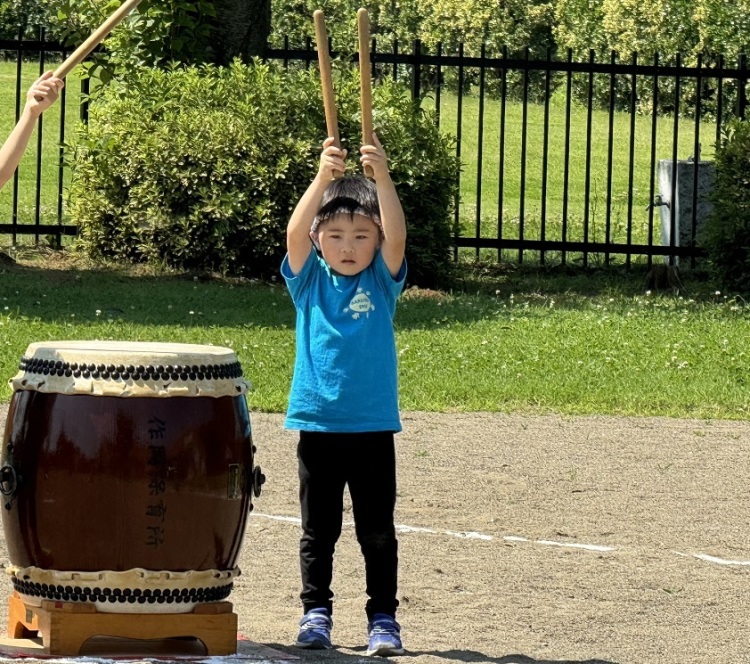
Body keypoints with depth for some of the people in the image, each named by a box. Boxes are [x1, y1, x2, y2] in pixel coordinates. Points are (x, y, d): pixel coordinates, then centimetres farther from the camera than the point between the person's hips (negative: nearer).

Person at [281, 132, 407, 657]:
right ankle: (316, 613, 17)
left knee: (377, 531, 4)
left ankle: (384, 618, 10)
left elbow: (397, 237, -17)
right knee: (319, 530, 9)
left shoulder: (382, 282, 0)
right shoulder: (309, 281, 1)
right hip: (318, 424, 1)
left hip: (373, 426, -1)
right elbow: (295, 233, -16)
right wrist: (323, 177, -30)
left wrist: (382, 177, -31)